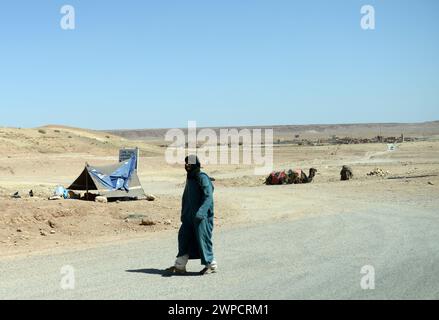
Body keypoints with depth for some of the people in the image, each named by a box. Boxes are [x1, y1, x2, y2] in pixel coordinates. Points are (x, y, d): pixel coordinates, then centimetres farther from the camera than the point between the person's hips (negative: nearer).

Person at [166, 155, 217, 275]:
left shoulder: (202, 178, -14)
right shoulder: (190, 178, 14)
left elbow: (208, 197, -24)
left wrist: (201, 212, -35)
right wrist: (183, 214, 23)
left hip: (202, 217, -9)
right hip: (190, 216, 9)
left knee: (203, 239, -4)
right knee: (184, 237, 8)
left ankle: (211, 265, 11)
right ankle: (180, 266, 15)